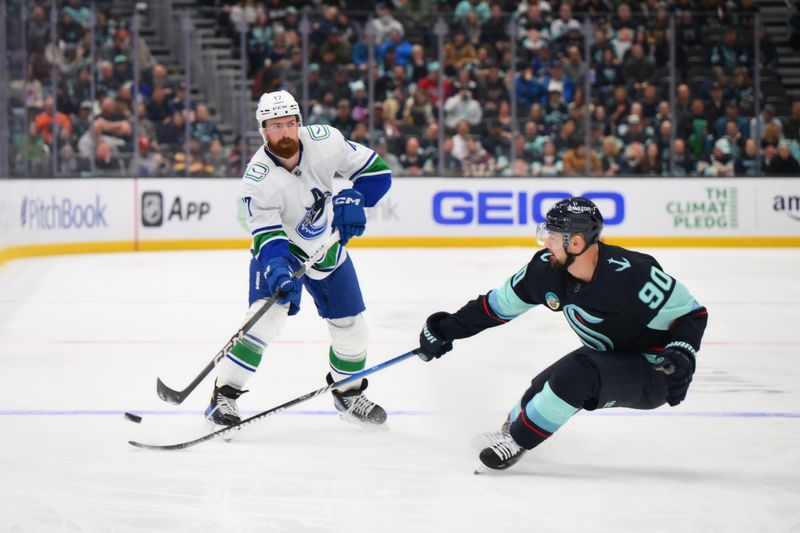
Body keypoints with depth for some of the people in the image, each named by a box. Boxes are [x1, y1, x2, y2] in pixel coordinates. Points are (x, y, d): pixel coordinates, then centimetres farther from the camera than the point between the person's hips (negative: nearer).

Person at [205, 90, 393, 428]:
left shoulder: (324, 140, -20)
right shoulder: (258, 179, -28)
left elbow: (376, 171, -9)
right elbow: (268, 236, -29)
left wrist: (353, 199, -25)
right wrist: (277, 270, -46)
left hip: (329, 249, 4)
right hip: (282, 249, -4)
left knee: (350, 327, 7)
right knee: (266, 315, -24)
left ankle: (349, 393, 32)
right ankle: (224, 394, -15)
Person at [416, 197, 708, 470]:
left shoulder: (632, 275, -31)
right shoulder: (547, 268, -10)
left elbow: (692, 313, -21)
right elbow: (501, 303, 5)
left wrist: (681, 356, -37)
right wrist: (449, 329, 8)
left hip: (653, 370, -7)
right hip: (610, 357, 8)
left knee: (577, 373, -27)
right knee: (543, 389, 1)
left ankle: (517, 440, -10)